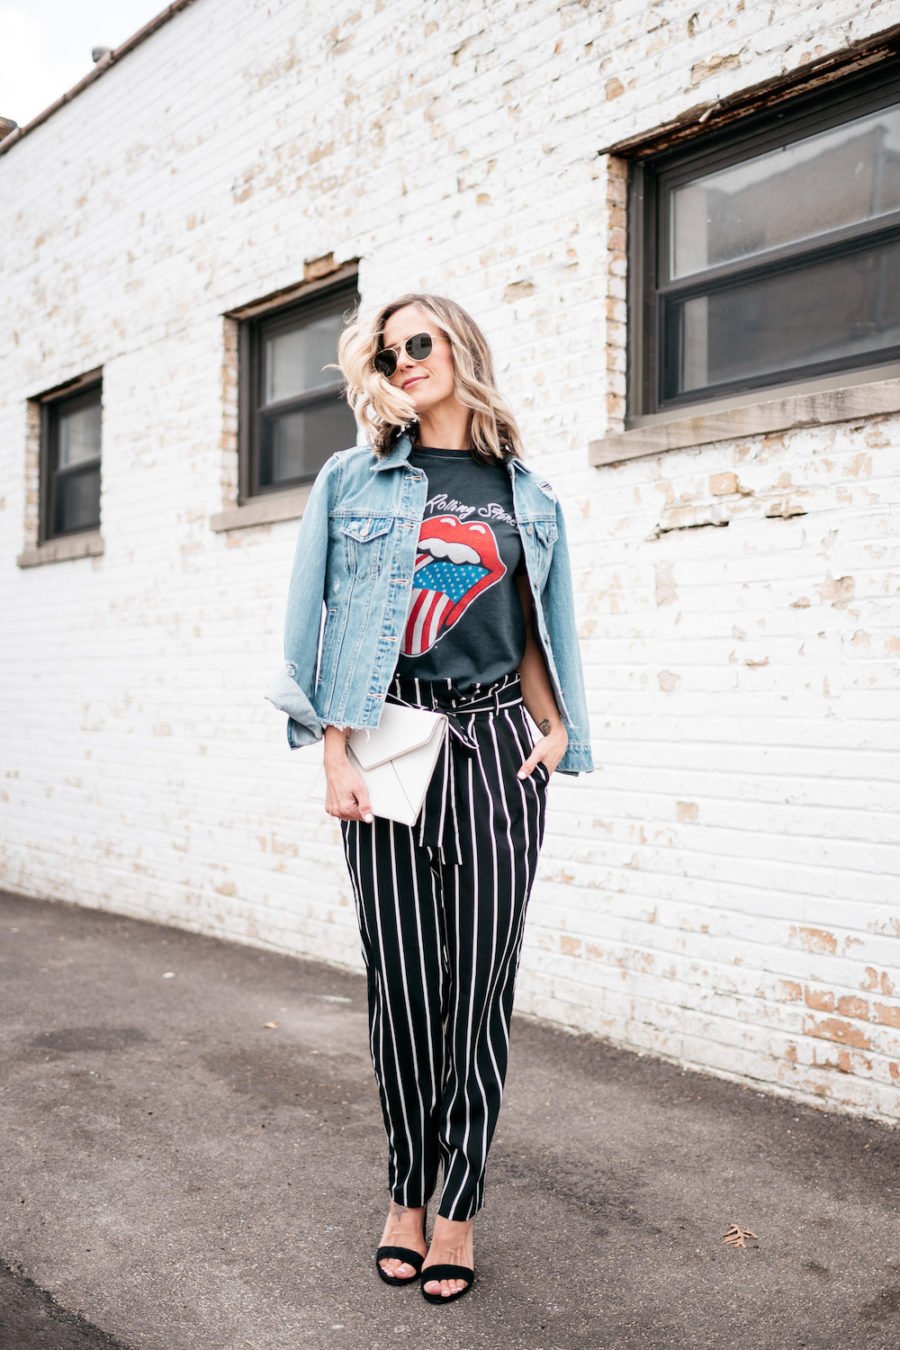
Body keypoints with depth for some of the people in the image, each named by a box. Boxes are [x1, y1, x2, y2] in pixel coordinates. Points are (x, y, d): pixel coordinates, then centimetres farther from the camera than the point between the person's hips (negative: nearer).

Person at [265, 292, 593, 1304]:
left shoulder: (525, 494, 12)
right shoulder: (354, 481, 8)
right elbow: (323, 621, 3)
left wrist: (556, 727, 1)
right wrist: (334, 750, -6)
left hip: (495, 746, 1)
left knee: (479, 984, 2)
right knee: (402, 982, 3)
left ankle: (458, 1210, 18)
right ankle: (405, 1194, 23)